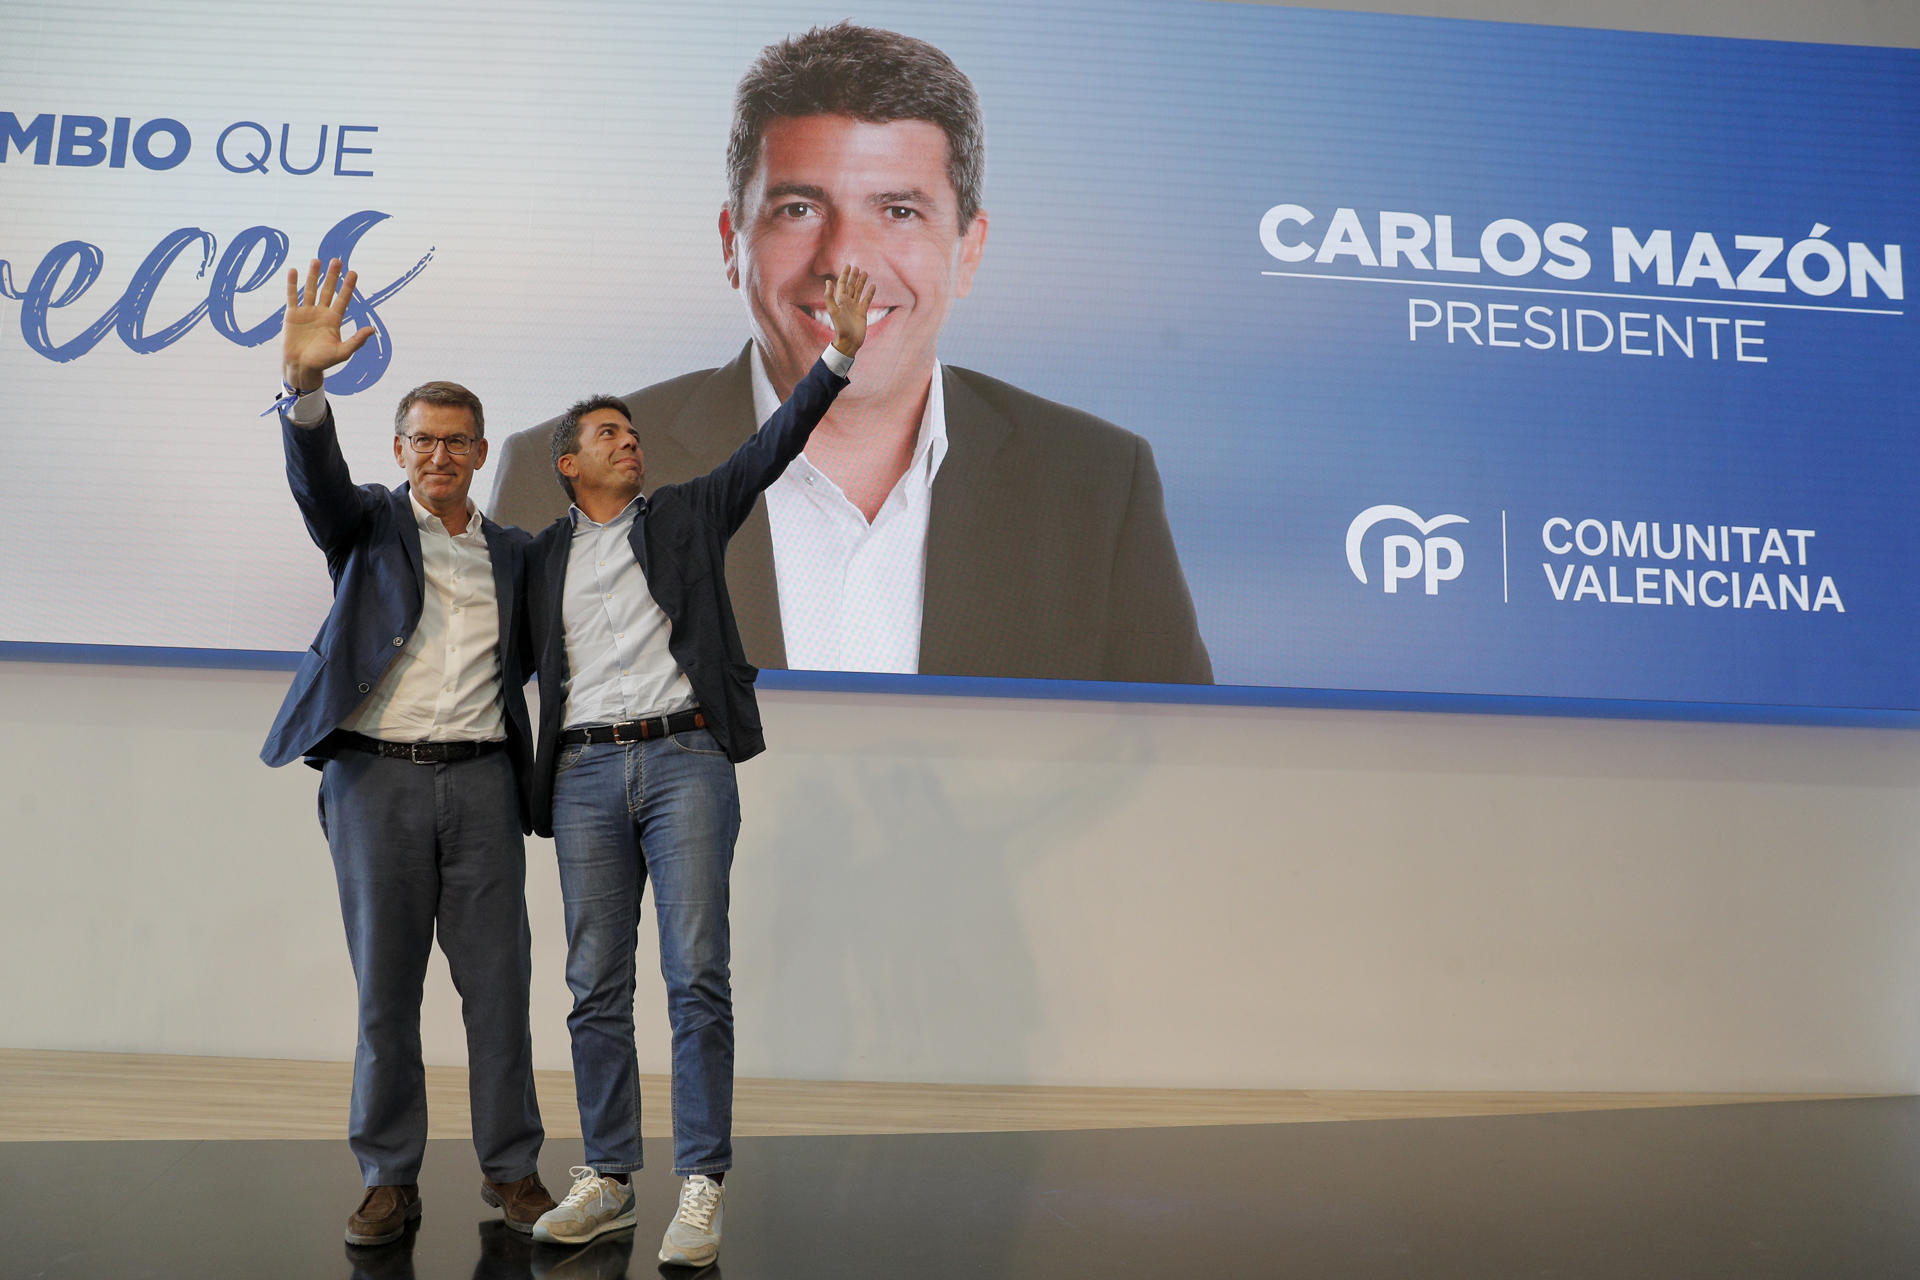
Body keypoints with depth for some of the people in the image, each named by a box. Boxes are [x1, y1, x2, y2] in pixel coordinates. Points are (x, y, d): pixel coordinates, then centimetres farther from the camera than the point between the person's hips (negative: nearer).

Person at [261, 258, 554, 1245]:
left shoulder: (513, 553, 16)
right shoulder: (371, 523, 8)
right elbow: (318, 480, -13)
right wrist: (304, 381, -30)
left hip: (480, 781, 2)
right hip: (376, 776, -2)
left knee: (498, 985, 2)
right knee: (385, 990, 4)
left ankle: (511, 1171, 14)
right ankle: (389, 1180, 17)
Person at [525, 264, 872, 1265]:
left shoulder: (687, 514, 14)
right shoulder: (542, 557, 18)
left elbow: (772, 446, 4)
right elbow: (514, 661, 21)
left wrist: (838, 356, -6)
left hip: (684, 759, -2)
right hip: (586, 774, 2)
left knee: (697, 977, -6)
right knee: (596, 987, 5)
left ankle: (702, 1188, -1)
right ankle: (607, 1181, 16)